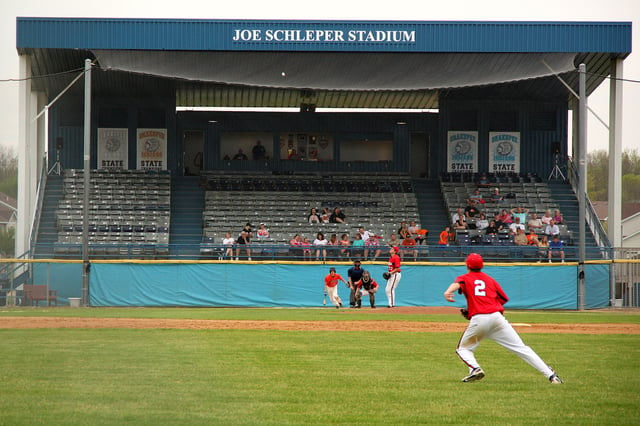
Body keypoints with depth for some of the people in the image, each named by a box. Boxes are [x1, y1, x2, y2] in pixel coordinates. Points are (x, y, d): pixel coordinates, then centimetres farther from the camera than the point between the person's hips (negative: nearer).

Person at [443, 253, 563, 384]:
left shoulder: (464, 278, 15)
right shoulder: (490, 280, 25)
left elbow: (457, 284, -9)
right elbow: (502, 299, 23)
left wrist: (448, 292, -33)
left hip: (478, 320, -3)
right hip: (497, 317, 3)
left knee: (463, 349, 20)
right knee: (521, 348, 1)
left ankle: (475, 369, -9)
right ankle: (550, 374, -9)